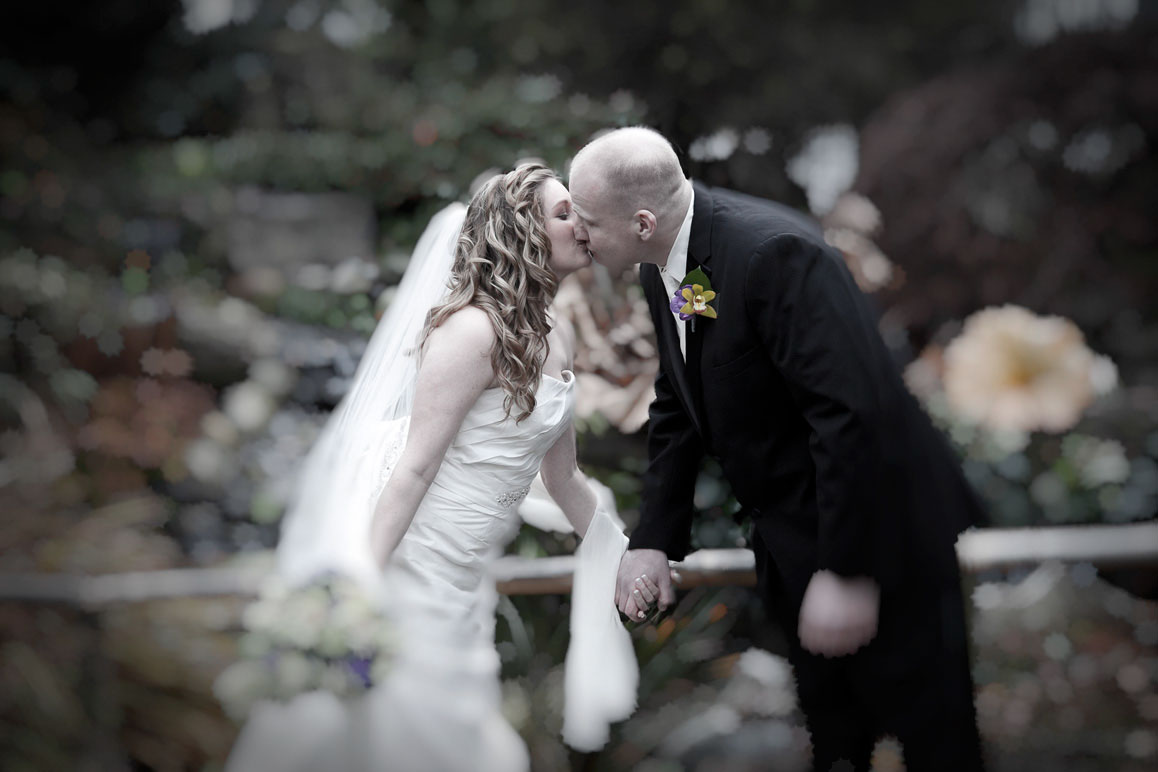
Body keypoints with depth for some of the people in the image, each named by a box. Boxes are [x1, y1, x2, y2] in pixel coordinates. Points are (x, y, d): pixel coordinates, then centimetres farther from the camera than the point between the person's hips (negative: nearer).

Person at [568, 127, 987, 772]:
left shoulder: (774, 253, -29)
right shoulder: (663, 269, -1)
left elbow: (853, 416, -32)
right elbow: (677, 409, 8)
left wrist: (846, 572, -29)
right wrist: (656, 538, 1)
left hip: (882, 534, -8)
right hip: (793, 542, 8)